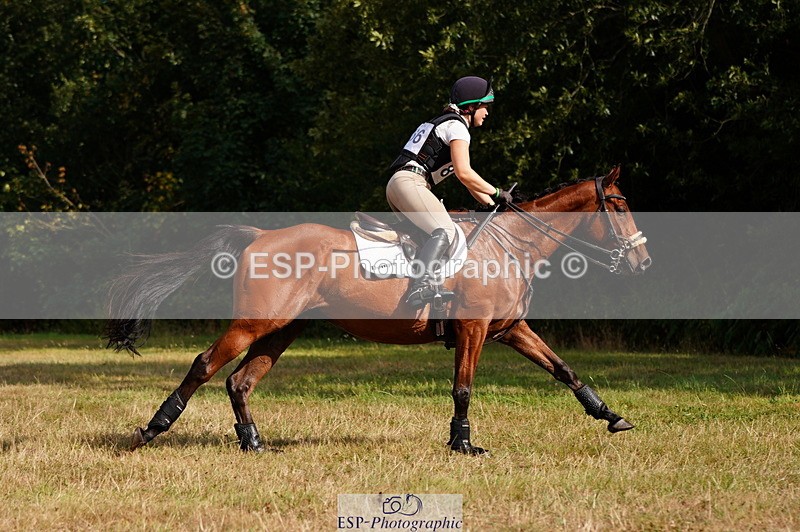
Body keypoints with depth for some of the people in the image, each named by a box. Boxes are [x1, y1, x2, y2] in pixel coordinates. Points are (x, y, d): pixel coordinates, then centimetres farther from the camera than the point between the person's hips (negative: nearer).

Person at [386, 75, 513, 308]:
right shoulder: (457, 126, -2)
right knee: (444, 231, -25)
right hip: (409, 183, -11)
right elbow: (463, 173, -15)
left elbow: (466, 178, 34)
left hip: (396, 185, 11)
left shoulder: (444, 123, 30)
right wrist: (497, 193, -4)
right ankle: (422, 285, -45)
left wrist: (492, 204, 29)